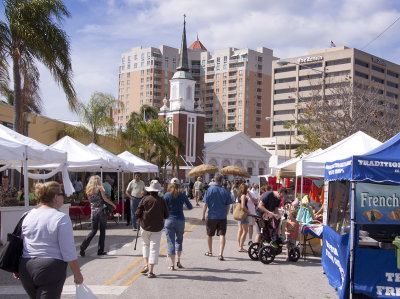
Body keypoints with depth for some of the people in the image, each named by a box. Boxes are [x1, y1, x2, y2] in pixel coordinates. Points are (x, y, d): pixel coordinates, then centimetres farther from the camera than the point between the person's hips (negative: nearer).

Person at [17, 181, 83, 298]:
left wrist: (17, 269, 25)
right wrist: (77, 274, -3)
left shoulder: (28, 216, 7)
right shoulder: (61, 218, -11)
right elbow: (69, 251, -12)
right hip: (50, 269, -6)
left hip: (25, 269, 6)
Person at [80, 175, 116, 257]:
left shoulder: (88, 190, 7)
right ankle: (100, 250, 10)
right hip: (101, 211, -4)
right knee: (102, 231, 7)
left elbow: (90, 200, 12)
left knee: (94, 230, 12)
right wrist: (113, 204, 1)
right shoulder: (99, 188, -6)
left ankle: (83, 246, -7)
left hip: (93, 212, 4)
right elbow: (105, 199, -9)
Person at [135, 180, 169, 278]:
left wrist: (138, 216, 15)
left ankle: (146, 264, 12)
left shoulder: (145, 199, -7)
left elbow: (137, 214, -7)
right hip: (157, 227, -1)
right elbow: (166, 215, 2)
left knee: (146, 244, 23)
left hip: (145, 226, 1)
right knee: (154, 248, 3)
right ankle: (150, 271, -1)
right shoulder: (162, 201, -6)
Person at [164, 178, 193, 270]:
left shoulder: (167, 195, -6)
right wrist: (191, 206, 25)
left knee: (171, 242, 3)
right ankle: (178, 261, 14)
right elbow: (190, 207, 4)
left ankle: (172, 265, 3)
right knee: (179, 240, 19)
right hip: (180, 220, 2)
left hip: (169, 220, -1)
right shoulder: (182, 195, -2)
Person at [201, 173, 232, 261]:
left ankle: (210, 252, 32)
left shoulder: (209, 190, -5)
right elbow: (228, 206, 4)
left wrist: (203, 215, 0)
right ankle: (221, 254, -13)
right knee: (222, 235, -2)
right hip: (222, 217, 0)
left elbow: (205, 204, -7)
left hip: (211, 216, 0)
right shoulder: (225, 192, -1)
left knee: (209, 234, 17)